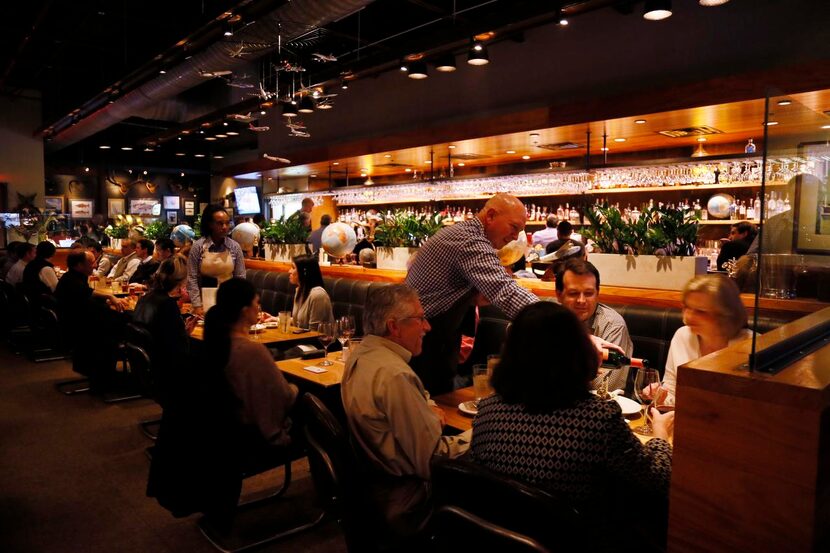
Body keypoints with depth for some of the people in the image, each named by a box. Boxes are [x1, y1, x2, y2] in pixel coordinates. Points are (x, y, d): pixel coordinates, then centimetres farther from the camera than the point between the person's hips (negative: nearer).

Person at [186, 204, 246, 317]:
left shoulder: (234, 246, -1)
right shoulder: (198, 246, -6)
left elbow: (240, 277, 1)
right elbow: (192, 278, -6)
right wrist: (197, 305, -12)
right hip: (205, 301, -1)